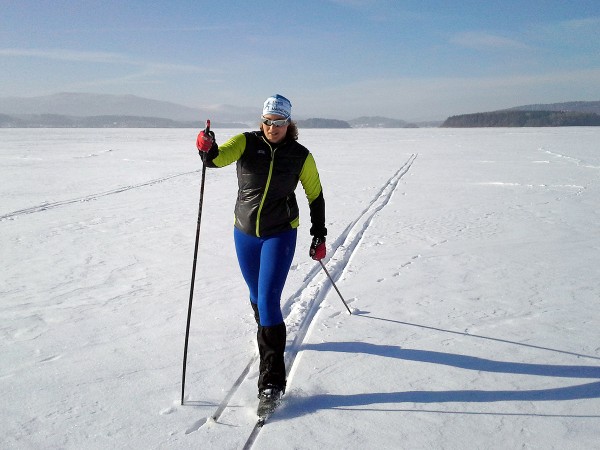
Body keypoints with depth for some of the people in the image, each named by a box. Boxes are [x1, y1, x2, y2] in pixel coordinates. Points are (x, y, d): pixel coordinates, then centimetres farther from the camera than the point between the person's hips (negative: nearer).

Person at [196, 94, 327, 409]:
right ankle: (268, 334, 51)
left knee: (269, 301, -12)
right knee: (256, 295, 19)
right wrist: (207, 150, -45)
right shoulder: (246, 143, -5)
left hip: (281, 235, -3)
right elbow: (219, 158, -22)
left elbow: (315, 196, 4)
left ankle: (272, 380, -4)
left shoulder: (301, 156, -5)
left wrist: (319, 236, 5)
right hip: (245, 233, 3)